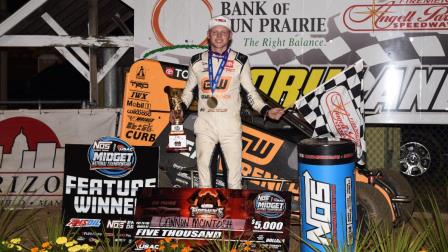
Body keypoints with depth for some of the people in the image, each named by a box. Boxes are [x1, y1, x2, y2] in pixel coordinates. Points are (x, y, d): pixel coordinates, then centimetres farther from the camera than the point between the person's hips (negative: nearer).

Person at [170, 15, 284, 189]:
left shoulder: (240, 62, 2)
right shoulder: (197, 61, 7)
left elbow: (250, 92, 7)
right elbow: (189, 90, 18)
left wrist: (266, 111, -7)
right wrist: (180, 108, 2)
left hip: (230, 124, -2)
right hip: (205, 123, 2)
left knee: (234, 166, -2)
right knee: (203, 164, 6)